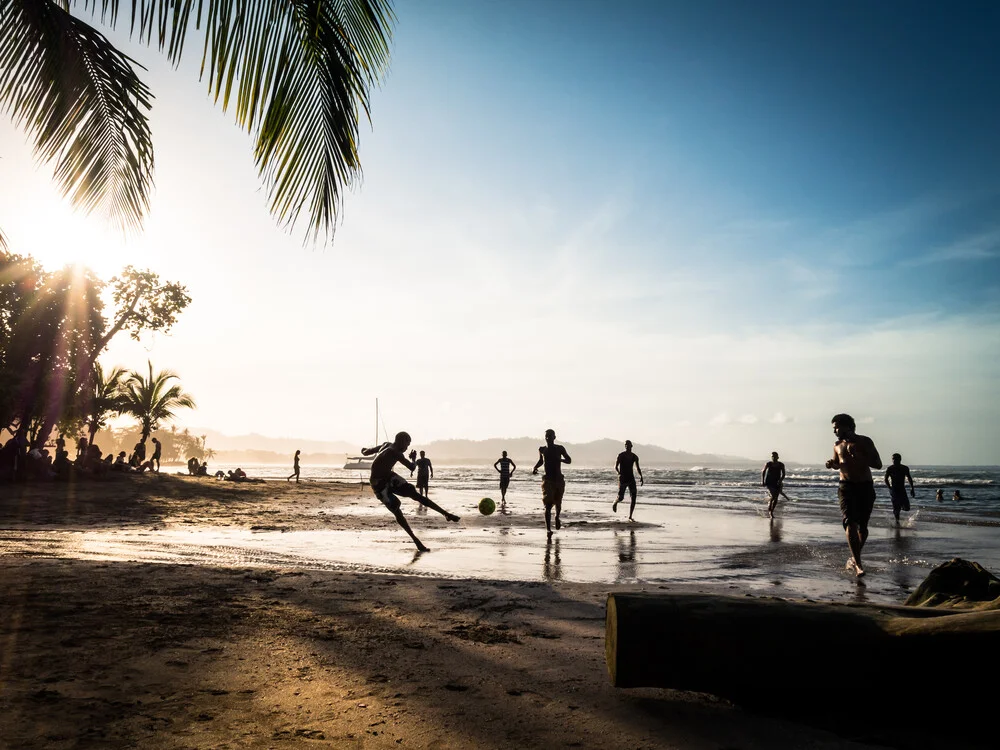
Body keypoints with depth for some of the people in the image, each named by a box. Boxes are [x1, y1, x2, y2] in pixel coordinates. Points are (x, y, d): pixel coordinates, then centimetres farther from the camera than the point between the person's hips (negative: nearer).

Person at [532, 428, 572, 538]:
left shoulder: (560, 449, -1)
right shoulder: (542, 449, 4)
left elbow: (569, 460, 1)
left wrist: (560, 459, -19)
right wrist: (535, 468, 3)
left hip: (559, 480, 0)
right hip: (547, 480, 0)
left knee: (558, 503, 10)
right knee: (548, 505, -13)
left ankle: (557, 517, 44)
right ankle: (548, 529, -14)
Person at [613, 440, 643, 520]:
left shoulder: (635, 457, 5)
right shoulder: (621, 455, -7)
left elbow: (637, 468, 15)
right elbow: (616, 467, -5)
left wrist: (641, 477, 3)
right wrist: (619, 474, -19)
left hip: (631, 479, 3)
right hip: (623, 479, -3)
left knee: (634, 497, -8)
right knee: (621, 498, -4)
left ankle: (630, 516, 0)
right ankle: (615, 503, 35)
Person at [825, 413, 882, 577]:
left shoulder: (864, 442, -2)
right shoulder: (837, 445, 10)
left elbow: (878, 464, -7)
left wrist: (859, 456, -20)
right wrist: (832, 464, 4)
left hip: (865, 487, -1)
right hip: (846, 487, 1)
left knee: (862, 526, 6)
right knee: (850, 523, -16)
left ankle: (855, 558, 27)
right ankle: (858, 564, -21)